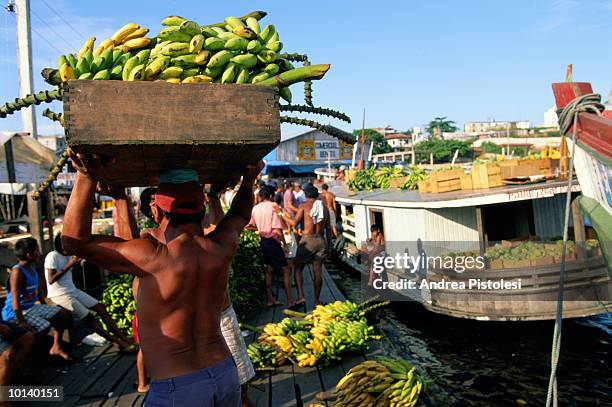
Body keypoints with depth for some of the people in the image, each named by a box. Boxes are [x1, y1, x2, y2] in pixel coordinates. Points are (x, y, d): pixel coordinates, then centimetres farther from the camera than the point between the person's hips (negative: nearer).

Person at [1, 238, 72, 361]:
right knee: (44, 326, -28)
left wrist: (46, 308, 15)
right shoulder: (17, 271, -24)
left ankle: (56, 348, 11)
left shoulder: (32, 267, 4)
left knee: (63, 313, 3)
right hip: (15, 312, -9)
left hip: (31, 307, 9)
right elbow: (15, 301, -27)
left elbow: (38, 289, 15)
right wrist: (22, 322, -26)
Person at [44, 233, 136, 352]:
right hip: (60, 295, -8)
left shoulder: (68, 255, 10)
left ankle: (124, 339, -5)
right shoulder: (52, 256, -14)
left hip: (73, 291, 8)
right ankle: (119, 342, -8)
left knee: (101, 307, -3)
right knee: (88, 318, -14)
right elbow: (50, 280, -21)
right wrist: (69, 265, -22)